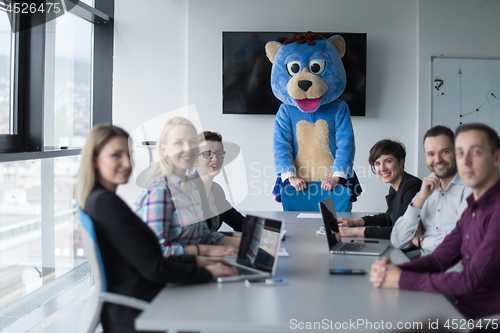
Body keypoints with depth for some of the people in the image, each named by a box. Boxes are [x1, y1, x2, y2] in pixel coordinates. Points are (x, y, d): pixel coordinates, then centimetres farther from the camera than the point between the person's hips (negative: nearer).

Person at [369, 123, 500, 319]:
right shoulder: (473, 207, 10)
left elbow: (471, 280, -24)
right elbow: (440, 259, 9)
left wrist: (401, 280, -18)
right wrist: (392, 270, -10)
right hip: (462, 306, 8)